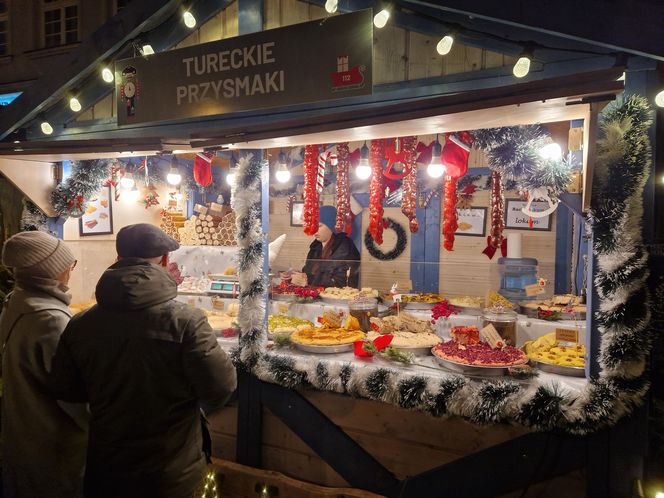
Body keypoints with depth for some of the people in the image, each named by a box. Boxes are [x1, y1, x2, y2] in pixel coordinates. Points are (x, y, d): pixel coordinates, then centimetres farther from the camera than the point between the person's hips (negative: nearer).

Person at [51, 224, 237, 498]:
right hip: (174, 475, -2)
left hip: (105, 470, 3)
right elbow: (220, 386, -22)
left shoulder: (79, 325, -11)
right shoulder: (184, 320, -22)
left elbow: (65, 390, 1)